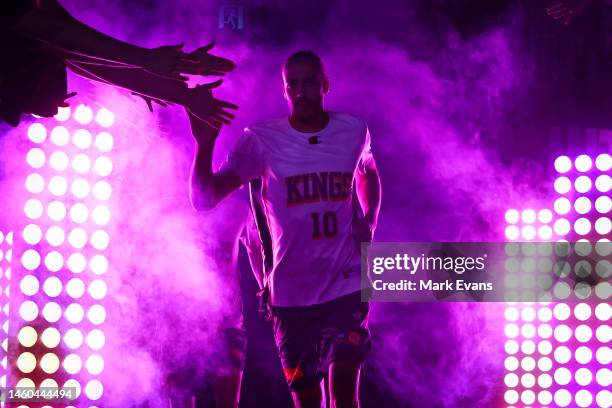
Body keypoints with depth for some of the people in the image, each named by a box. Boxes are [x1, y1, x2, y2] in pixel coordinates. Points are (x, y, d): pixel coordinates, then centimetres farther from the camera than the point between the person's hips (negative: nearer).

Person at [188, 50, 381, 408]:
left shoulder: (354, 130, 0)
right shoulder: (262, 140, -8)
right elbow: (204, 199, -14)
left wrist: (370, 220, 6)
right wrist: (205, 144, -31)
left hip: (346, 285, 0)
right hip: (292, 293, 0)